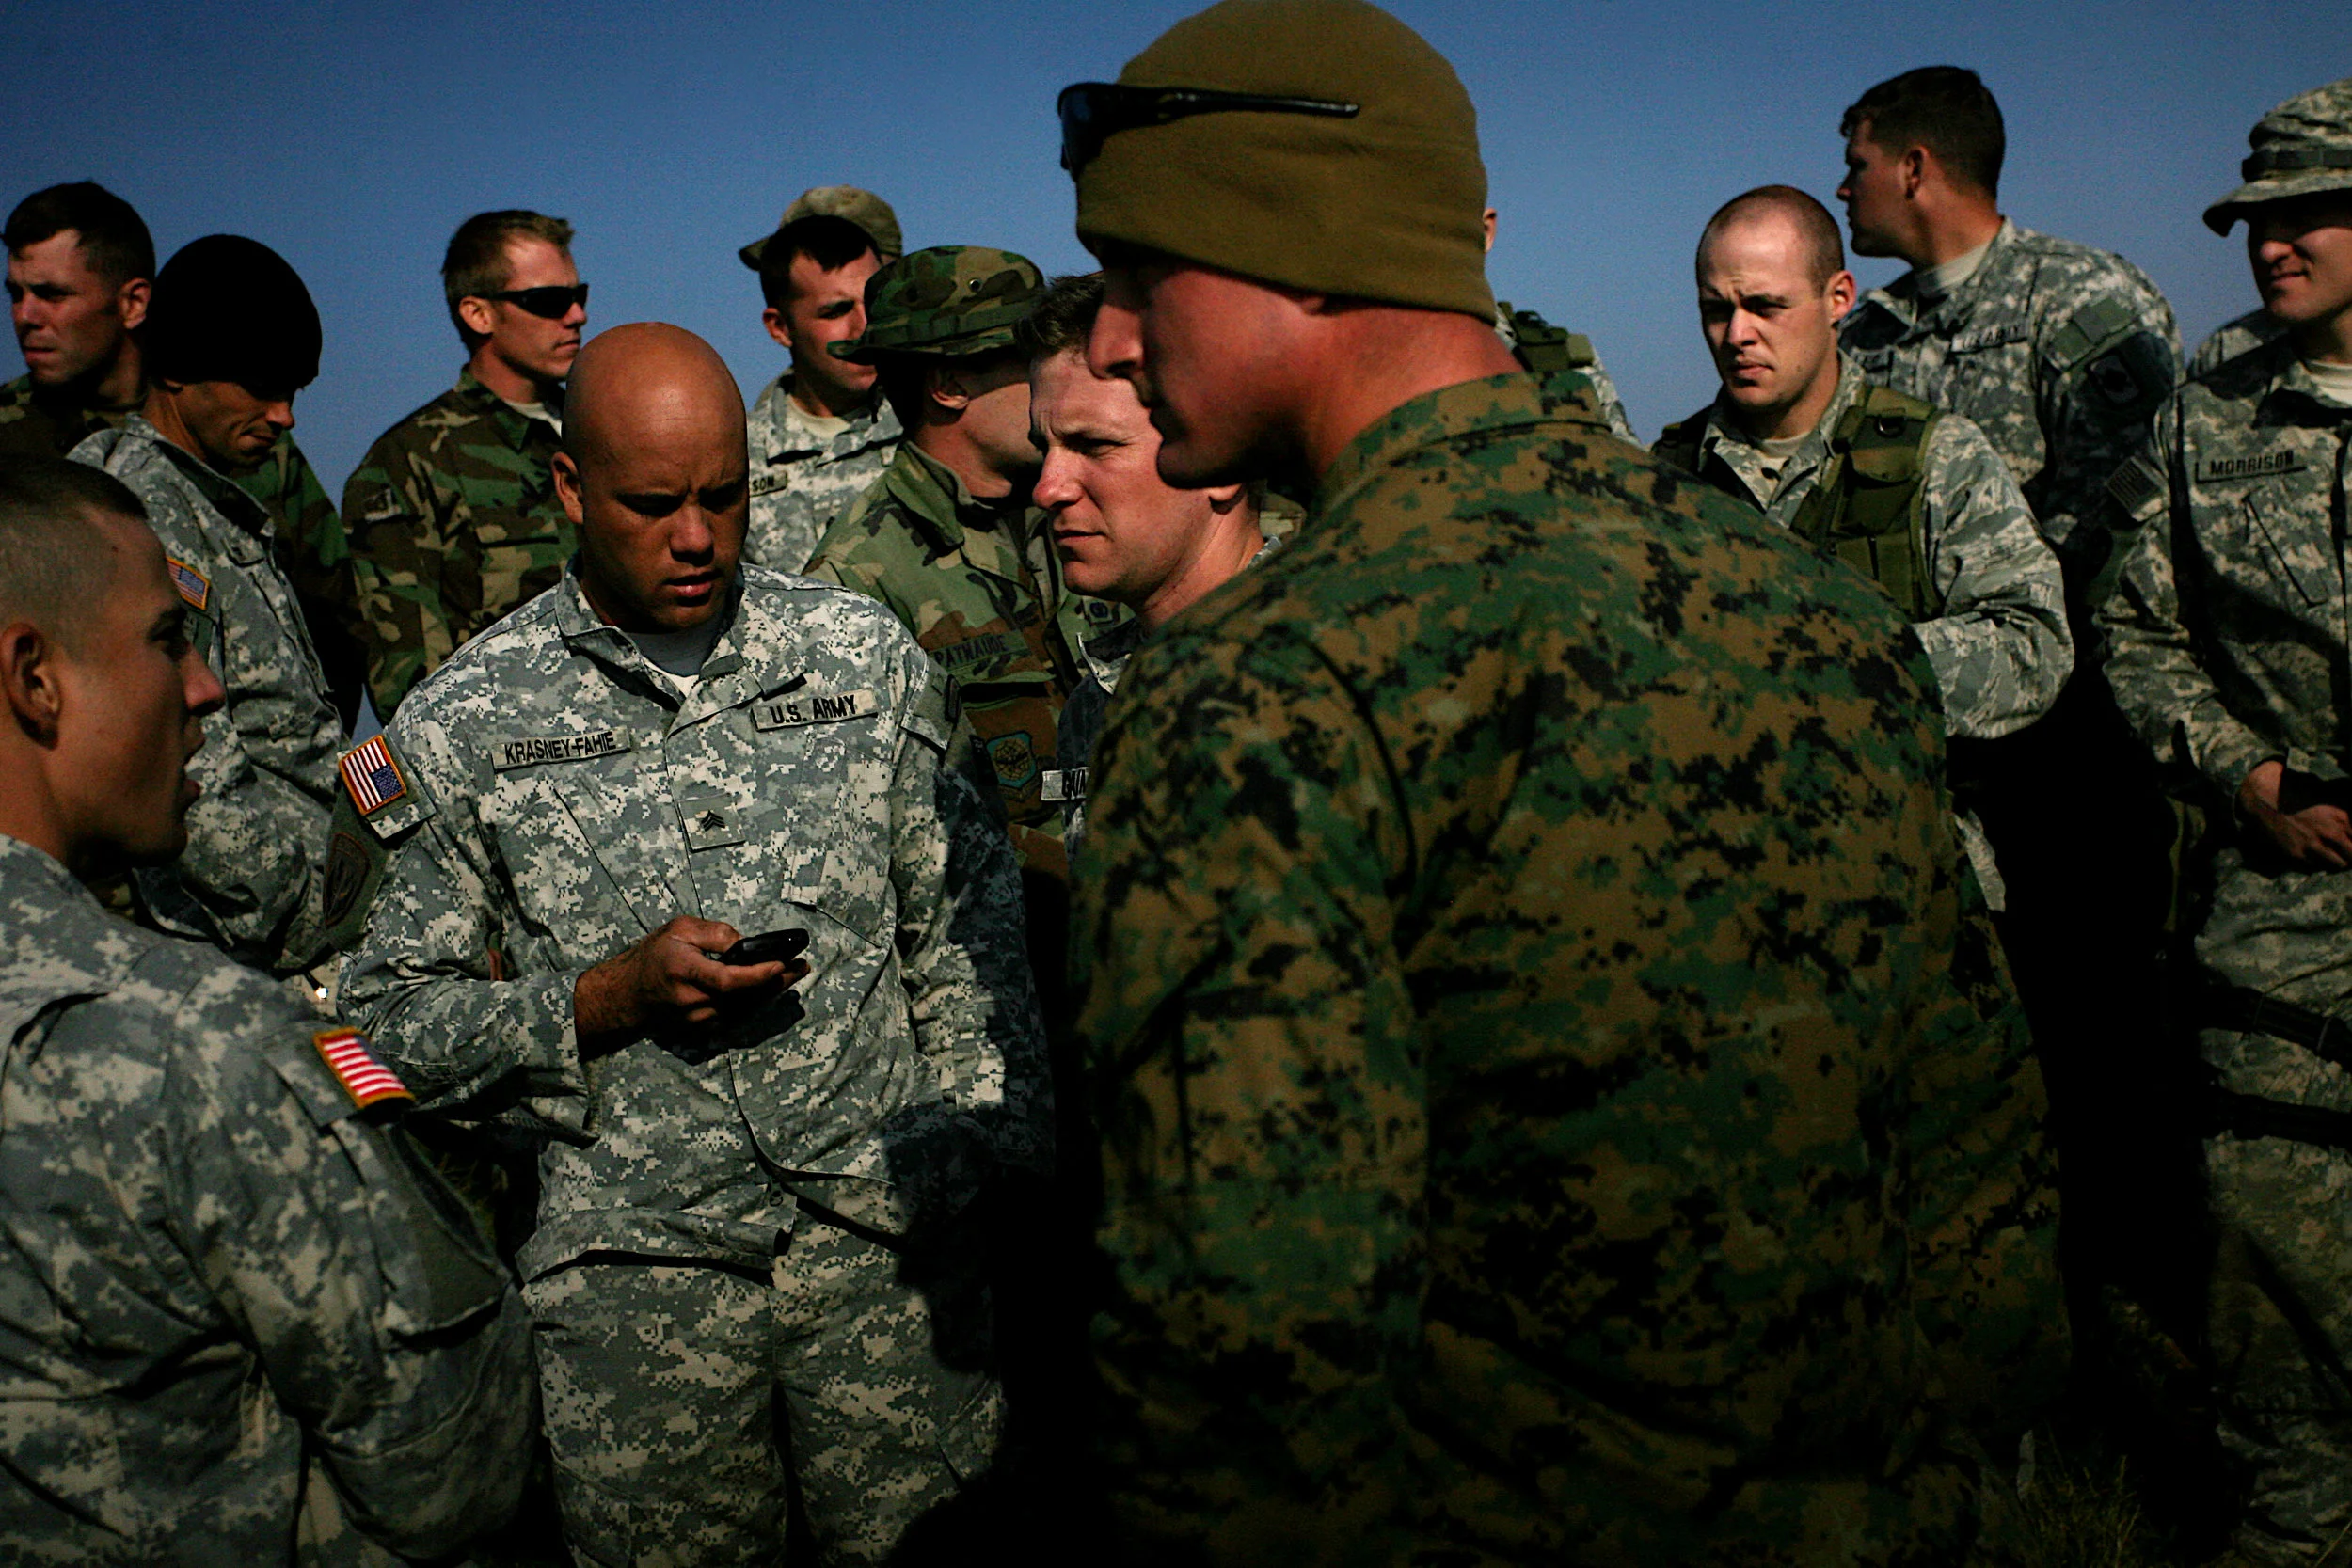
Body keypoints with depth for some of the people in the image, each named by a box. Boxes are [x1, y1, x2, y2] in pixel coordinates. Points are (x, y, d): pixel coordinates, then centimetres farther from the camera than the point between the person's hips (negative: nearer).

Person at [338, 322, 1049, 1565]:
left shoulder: (865, 654, 3)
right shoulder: (463, 724, -1)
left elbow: (969, 941, 7)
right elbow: (395, 1016, 2)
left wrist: (989, 1172, -1)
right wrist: (608, 997, -13)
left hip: (891, 1233, 1)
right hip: (632, 1263, 0)